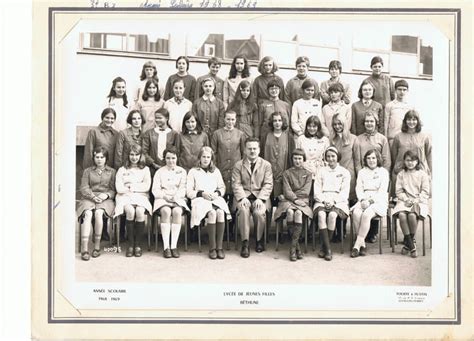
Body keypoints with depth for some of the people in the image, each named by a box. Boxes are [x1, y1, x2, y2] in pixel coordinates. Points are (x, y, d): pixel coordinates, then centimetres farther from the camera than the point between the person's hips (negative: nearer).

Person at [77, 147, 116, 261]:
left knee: (98, 213, -34)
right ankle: (84, 248, -38)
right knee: (88, 213, -33)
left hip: (106, 199, -1)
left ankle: (97, 246, -24)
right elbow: (84, 188, 7)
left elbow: (114, 190, 10)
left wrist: (106, 195, -11)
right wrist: (93, 196, -11)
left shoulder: (112, 172, 18)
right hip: (89, 198, 1)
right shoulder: (87, 171, 19)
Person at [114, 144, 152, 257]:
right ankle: (130, 244, -25)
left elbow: (146, 187, 3)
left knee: (140, 211, -34)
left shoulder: (145, 169, 17)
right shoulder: (122, 170, 16)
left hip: (141, 197, 0)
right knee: (130, 211, -34)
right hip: (125, 197, 0)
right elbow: (119, 188, 3)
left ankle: (137, 244, -22)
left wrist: (132, 186, -1)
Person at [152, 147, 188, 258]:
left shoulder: (182, 171, 15)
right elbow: (155, 189, 5)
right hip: (162, 198, 0)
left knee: (177, 211, -34)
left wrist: (176, 196, -14)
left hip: (178, 199, 0)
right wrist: (164, 196, -12)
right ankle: (166, 247, -36)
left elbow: (183, 189, 5)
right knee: (166, 211, -35)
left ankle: (174, 246, -33)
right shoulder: (160, 172, 14)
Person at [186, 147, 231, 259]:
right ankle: (212, 247, -30)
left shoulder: (216, 171, 22)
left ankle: (219, 247, -30)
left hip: (216, 198, 2)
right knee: (212, 213, -35)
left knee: (220, 212, -33)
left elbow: (222, 188, 20)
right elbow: (189, 192, 7)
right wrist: (202, 193, -9)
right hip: (200, 199, -2)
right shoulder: (193, 172, 13)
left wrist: (217, 193, -2)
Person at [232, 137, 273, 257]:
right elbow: (236, 184, 1)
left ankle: (259, 240, -5)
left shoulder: (266, 165, 10)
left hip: (260, 197, 0)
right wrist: (242, 198, -16)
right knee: (243, 210, -31)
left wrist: (260, 198, -14)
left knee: (259, 212, -30)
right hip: (244, 196, 0)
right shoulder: (238, 165, 11)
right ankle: (245, 243, -23)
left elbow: (268, 184, 1)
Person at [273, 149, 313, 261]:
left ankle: (293, 247, -35)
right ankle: (297, 246, -30)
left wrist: (292, 195, -4)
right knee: (290, 211, -34)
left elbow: (305, 192, 3)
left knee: (298, 212, -34)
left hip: (302, 201, 0)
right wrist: (294, 199, -14)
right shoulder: (287, 173, 13)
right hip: (288, 201, 0)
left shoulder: (308, 174, 15)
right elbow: (287, 191, 1)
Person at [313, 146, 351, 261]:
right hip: (322, 201, 1)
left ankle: (323, 247, -22)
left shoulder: (344, 172, 13)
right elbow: (317, 191, 10)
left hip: (338, 201, -1)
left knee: (332, 215, -34)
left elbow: (345, 192, 3)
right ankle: (328, 249, -32)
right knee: (321, 214, -32)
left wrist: (333, 201, -13)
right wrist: (324, 200, -9)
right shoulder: (322, 172, 19)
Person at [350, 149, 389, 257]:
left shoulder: (383, 172, 8)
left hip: (378, 201, -3)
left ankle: (357, 245, -30)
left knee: (366, 215, -33)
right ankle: (363, 244, -26)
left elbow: (383, 190, -2)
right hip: (364, 200, 3)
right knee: (356, 213, -29)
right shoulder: (362, 172, 21)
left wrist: (371, 200, -15)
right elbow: (358, 188, 11)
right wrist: (362, 200, -9)